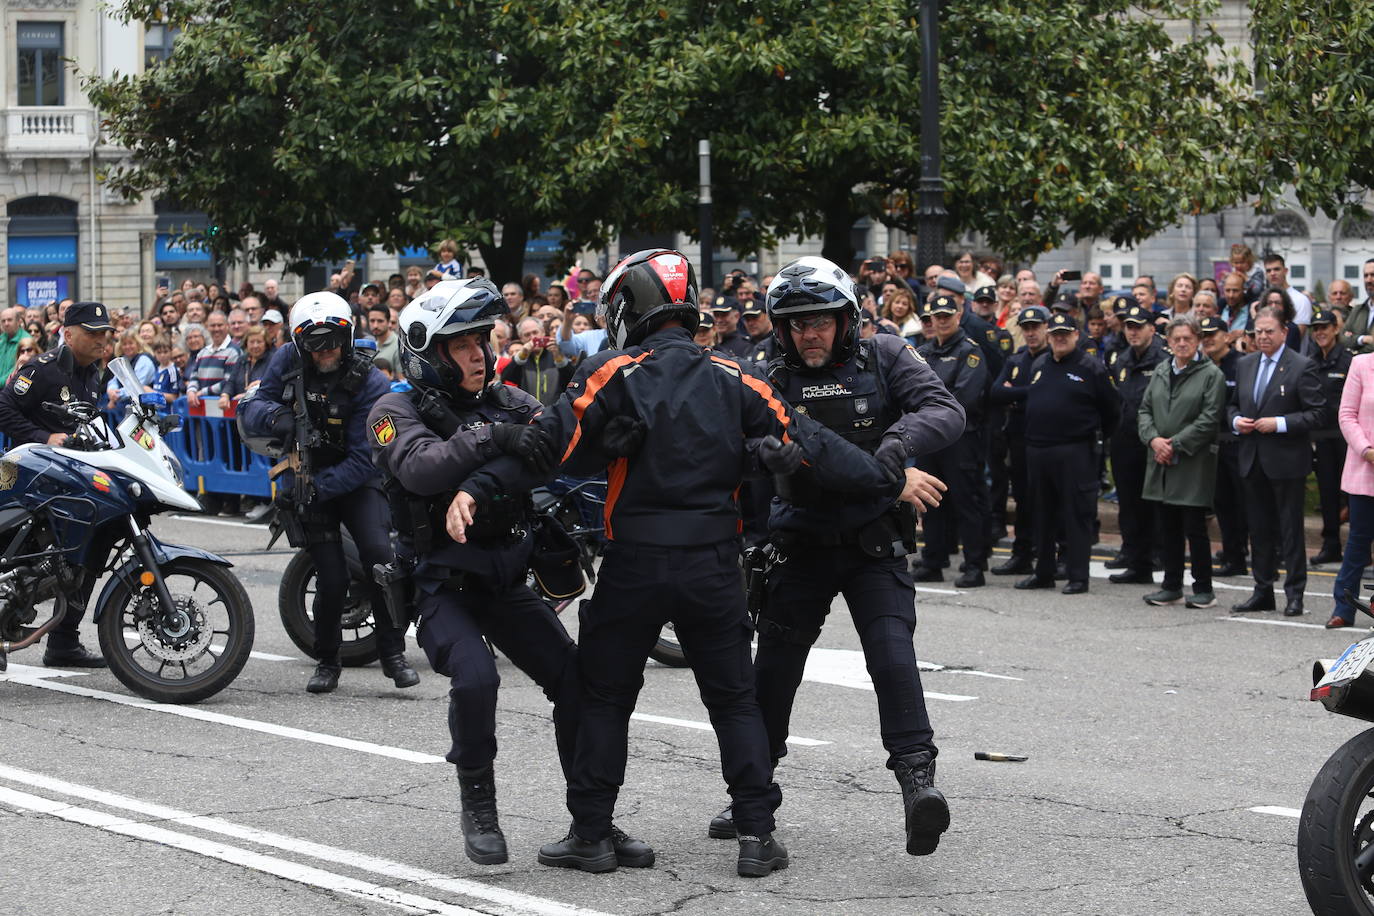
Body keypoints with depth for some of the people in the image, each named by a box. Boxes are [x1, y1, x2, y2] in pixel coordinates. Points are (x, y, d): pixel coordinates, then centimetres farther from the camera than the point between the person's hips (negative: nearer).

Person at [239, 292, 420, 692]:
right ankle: (327, 660, 16)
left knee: (379, 553, -23)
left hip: (354, 478, -1)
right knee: (332, 579, -7)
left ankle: (393, 653, -11)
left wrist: (317, 488, -29)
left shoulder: (370, 383, -16)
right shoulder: (287, 361, -6)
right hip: (304, 476, 1)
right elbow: (248, 411, -4)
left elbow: (363, 460, -19)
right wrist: (275, 415, -27)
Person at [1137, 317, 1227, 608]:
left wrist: (1175, 444, -14)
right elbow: (1145, 410, 12)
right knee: (1168, 527, 10)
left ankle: (1203, 589, 4)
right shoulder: (1160, 373, 14)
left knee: (1195, 527, -4)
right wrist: (1153, 439, -7)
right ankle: (1172, 586, 17)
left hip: (1194, 463, -6)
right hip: (1162, 462, 6)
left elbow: (1209, 419, -12)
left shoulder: (1211, 374, -5)